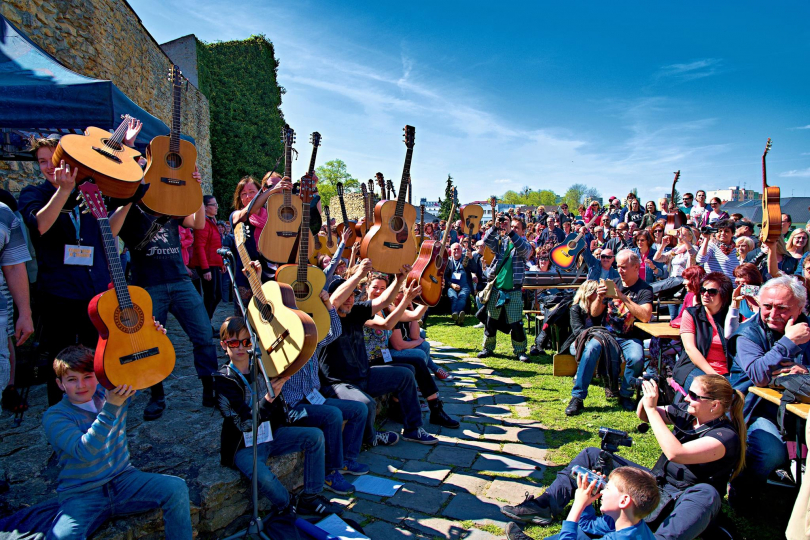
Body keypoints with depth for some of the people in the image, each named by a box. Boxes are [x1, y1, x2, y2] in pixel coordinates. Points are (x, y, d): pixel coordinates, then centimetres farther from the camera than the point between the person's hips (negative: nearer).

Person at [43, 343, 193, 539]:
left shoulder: (113, 390, 0)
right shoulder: (53, 417, -10)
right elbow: (85, 452, -25)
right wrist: (111, 407, -34)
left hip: (124, 479, 3)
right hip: (81, 494, -3)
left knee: (176, 488, -21)